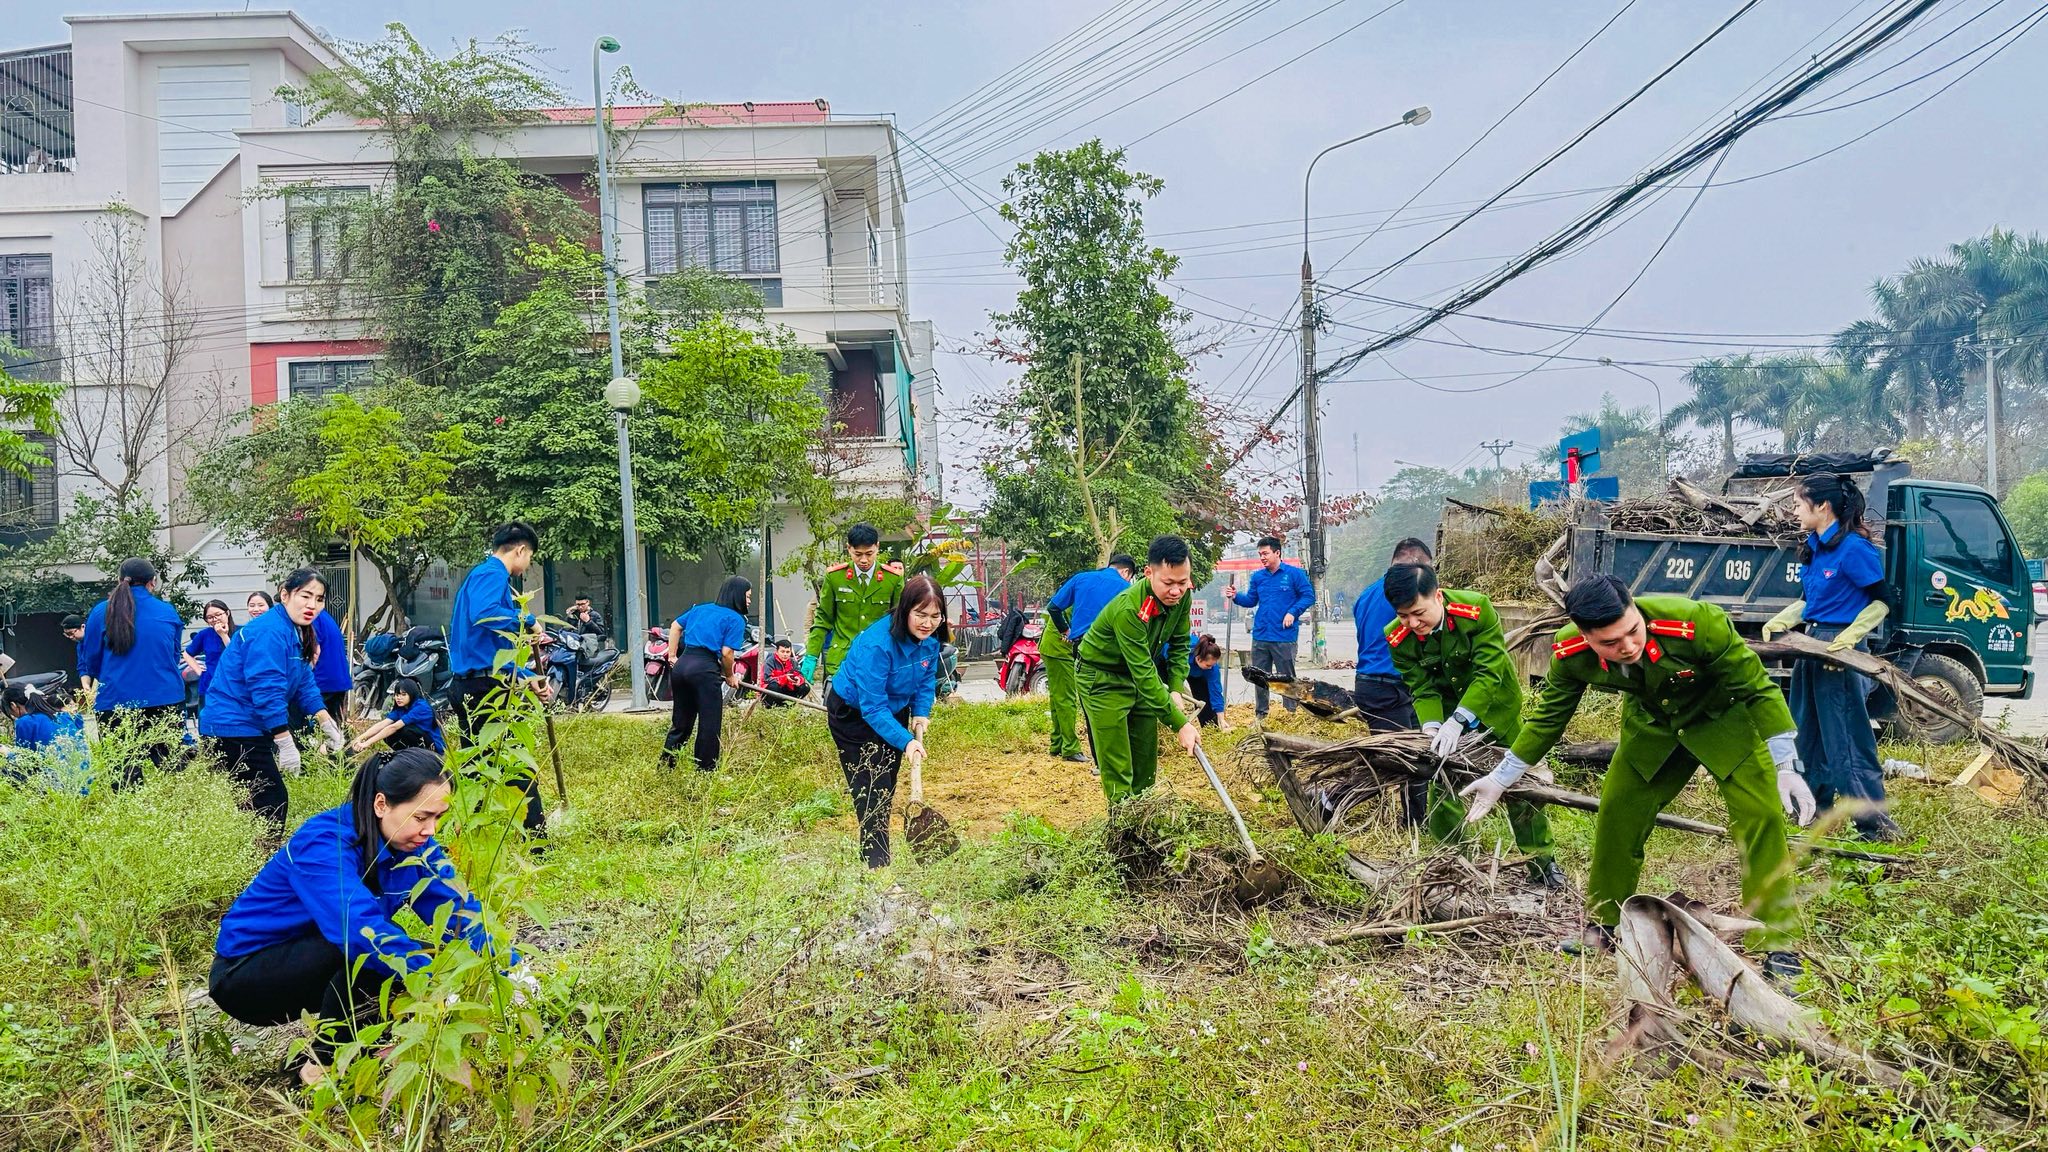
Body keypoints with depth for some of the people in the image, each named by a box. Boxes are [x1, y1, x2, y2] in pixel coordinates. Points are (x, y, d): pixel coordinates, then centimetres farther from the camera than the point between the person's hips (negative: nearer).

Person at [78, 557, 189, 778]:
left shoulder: (101, 612, 1)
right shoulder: (168, 612, 4)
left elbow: (91, 662, 10)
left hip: (116, 701, -1)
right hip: (166, 700, 1)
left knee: (120, 774, 2)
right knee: (168, 768, 4)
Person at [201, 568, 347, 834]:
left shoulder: (296, 632, 12)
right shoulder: (270, 632, -20)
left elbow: (304, 685, 15)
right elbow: (267, 690, -25)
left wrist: (327, 723, 5)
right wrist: (286, 743, -25)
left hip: (250, 729, 11)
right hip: (234, 729, -11)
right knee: (272, 802, -10)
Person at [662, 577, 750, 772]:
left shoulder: (701, 608, 20)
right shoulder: (735, 619, 0)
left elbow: (675, 626, 27)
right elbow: (727, 653, -8)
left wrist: (672, 656, 28)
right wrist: (730, 677, 8)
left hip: (681, 666, 7)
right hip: (705, 670, -7)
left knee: (680, 723, 18)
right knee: (709, 725, 4)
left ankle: (664, 767, 22)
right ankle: (706, 770, 9)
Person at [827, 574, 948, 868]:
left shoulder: (930, 638, -16)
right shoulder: (876, 643, -38)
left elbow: (927, 679, 3)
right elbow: (872, 708, -36)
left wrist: (921, 715, -11)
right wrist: (906, 742, -41)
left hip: (895, 710, 7)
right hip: (853, 713, -7)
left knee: (887, 789, 18)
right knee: (872, 793, -12)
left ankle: (880, 853, 34)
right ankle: (876, 864, -7)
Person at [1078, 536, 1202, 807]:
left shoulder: (1181, 595, -13)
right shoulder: (1129, 609, -36)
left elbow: (1180, 644, 2)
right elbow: (1144, 674, -35)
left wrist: (1176, 689, -12)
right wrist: (1180, 725, -34)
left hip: (1138, 675, 7)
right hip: (1102, 679, -7)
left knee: (1146, 763, 12)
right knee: (1118, 771, -9)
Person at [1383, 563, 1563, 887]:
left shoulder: (1477, 609, -31)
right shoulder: (1398, 638, -22)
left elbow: (1489, 673, -34)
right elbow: (1422, 689, -18)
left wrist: (1457, 721, -44)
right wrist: (1431, 728, -38)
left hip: (1494, 704, -2)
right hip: (1445, 710, 2)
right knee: (1440, 788, 2)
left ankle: (1542, 861, 21)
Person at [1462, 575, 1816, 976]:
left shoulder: (1698, 622, -39)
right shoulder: (1570, 654, -27)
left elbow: (1758, 688, -24)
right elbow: (1548, 717, -7)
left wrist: (1786, 769, -25)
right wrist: (1500, 778, -2)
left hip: (1724, 719, -3)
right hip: (1652, 725, 3)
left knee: (1760, 816, -15)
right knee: (1617, 815, 2)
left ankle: (1777, 946, -3)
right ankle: (1603, 929, 21)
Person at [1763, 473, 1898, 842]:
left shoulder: (1854, 548, -15)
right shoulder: (1814, 547, 9)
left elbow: (1882, 603, -14)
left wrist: (1847, 639, -22)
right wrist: (1779, 621, 4)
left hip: (1840, 652, -9)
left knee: (1846, 740, -4)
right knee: (1807, 736, 16)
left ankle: (1876, 825, 4)